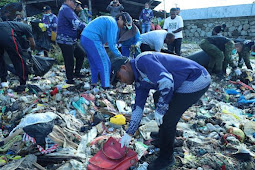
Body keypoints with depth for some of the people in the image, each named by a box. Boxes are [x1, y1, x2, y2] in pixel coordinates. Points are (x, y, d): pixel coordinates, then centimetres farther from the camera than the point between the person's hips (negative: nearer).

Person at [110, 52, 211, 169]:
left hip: (196, 80, -10)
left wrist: (160, 110, -18)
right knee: (158, 97, 25)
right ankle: (163, 134, 41)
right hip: (187, 81, 10)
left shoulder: (142, 60, -19)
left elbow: (166, 81, -31)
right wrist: (129, 134, 16)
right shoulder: (139, 81, 10)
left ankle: (166, 158, 14)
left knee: (168, 119, -9)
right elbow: (138, 106, 13)